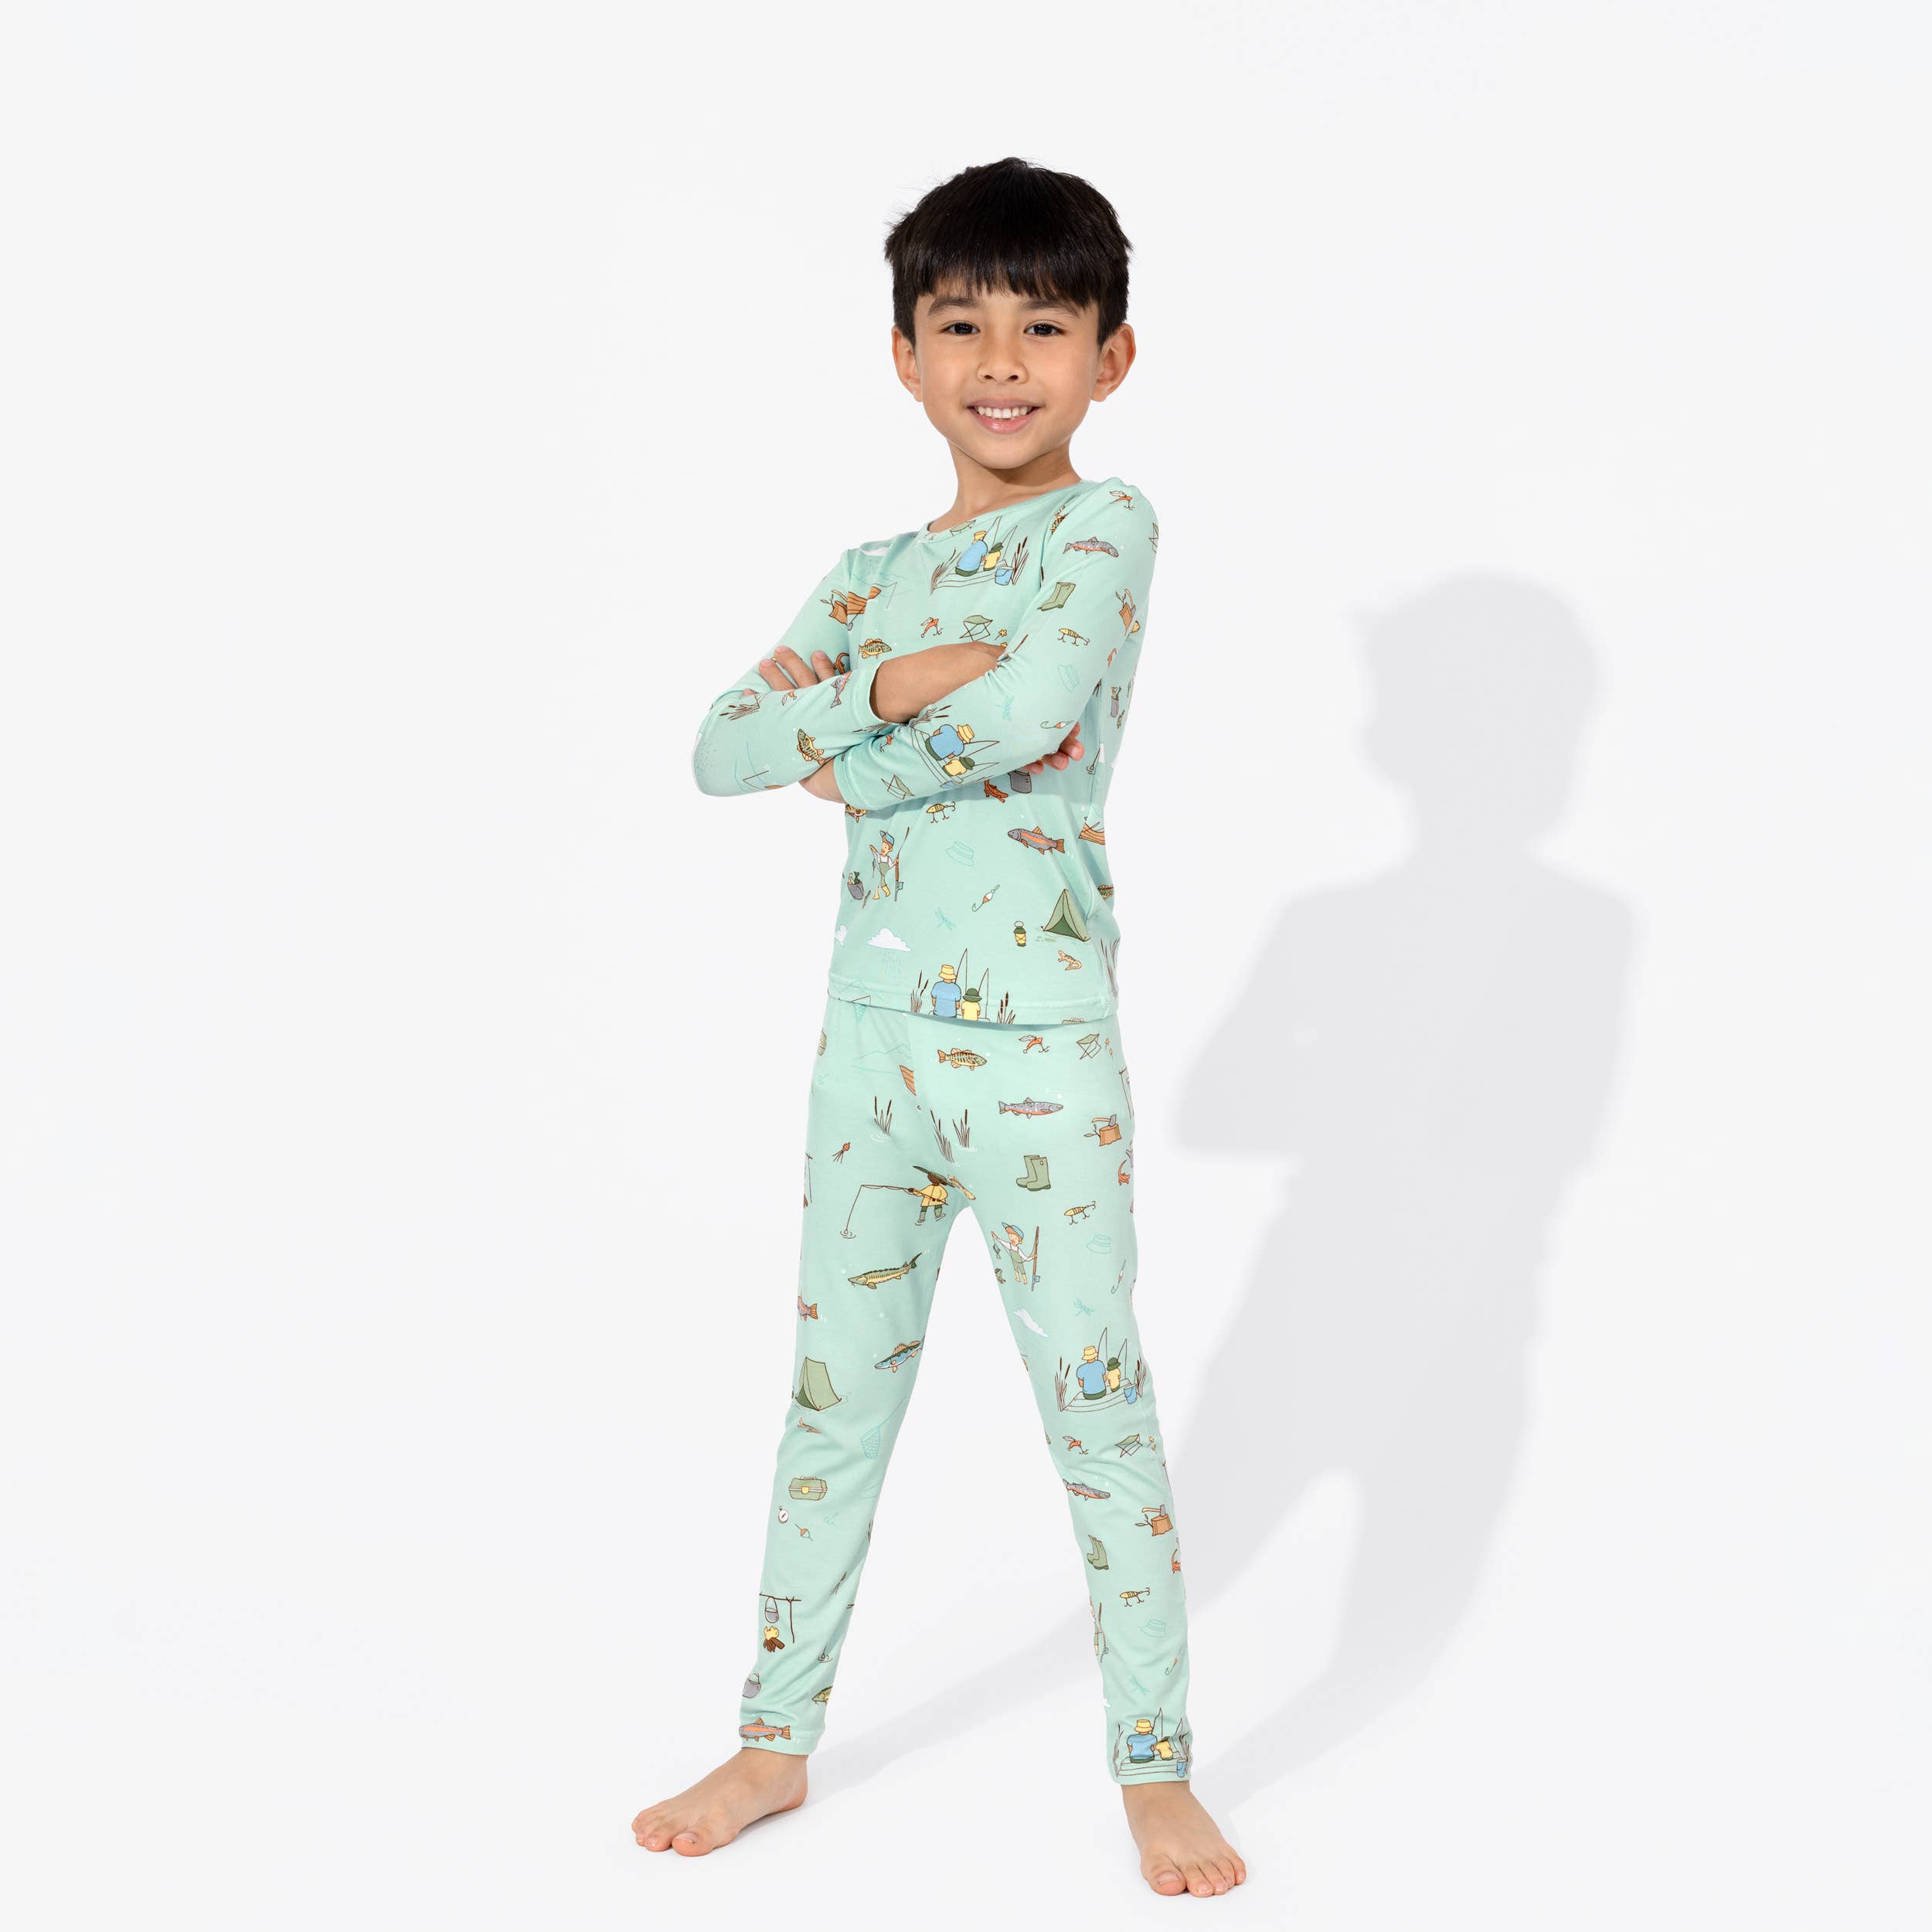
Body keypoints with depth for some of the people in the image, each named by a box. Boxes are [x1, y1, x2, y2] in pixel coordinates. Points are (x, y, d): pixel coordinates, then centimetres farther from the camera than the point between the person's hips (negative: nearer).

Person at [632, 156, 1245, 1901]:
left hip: (1040, 1038, -6)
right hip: (875, 1024, 6)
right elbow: (721, 746, 1)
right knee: (837, 1391, 14)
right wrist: (891, 688, -13)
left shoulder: (1103, 524, -6)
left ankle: (1157, 1768, 16)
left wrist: (851, 754, -9)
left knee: (1097, 1399, 2)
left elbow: (1032, 708, -25)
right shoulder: (877, 574, 11)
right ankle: (776, 1740, 27)